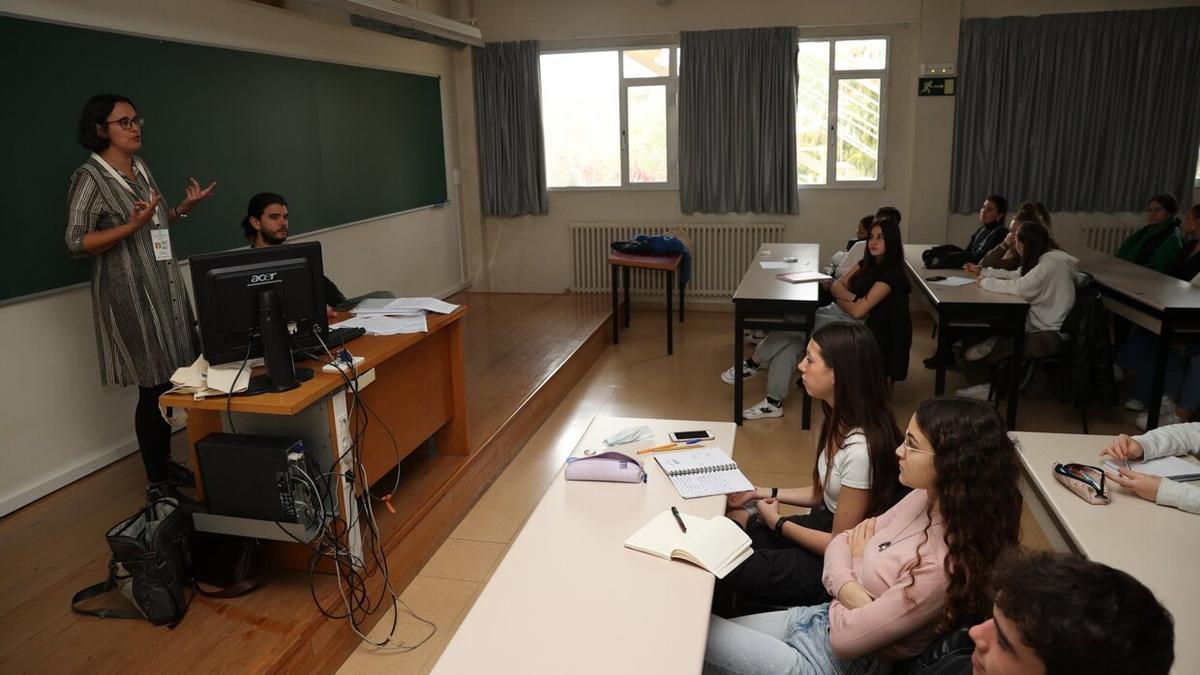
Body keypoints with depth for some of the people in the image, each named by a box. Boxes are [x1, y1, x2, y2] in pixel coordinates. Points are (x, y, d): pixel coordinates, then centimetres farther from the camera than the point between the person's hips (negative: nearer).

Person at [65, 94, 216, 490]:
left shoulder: (141, 168, 12)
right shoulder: (90, 178, -11)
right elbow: (75, 244, -15)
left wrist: (185, 208, 6)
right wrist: (131, 226, -26)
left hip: (165, 288, 8)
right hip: (131, 295, -7)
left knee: (171, 380, 10)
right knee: (155, 386, -5)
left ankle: (165, 462, 24)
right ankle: (157, 481, 8)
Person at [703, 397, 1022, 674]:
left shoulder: (944, 566, -30)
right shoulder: (924, 499, -6)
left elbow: (848, 638, -23)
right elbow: (841, 542, 3)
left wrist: (858, 560, -8)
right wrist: (852, 592, -17)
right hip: (823, 616, 7)